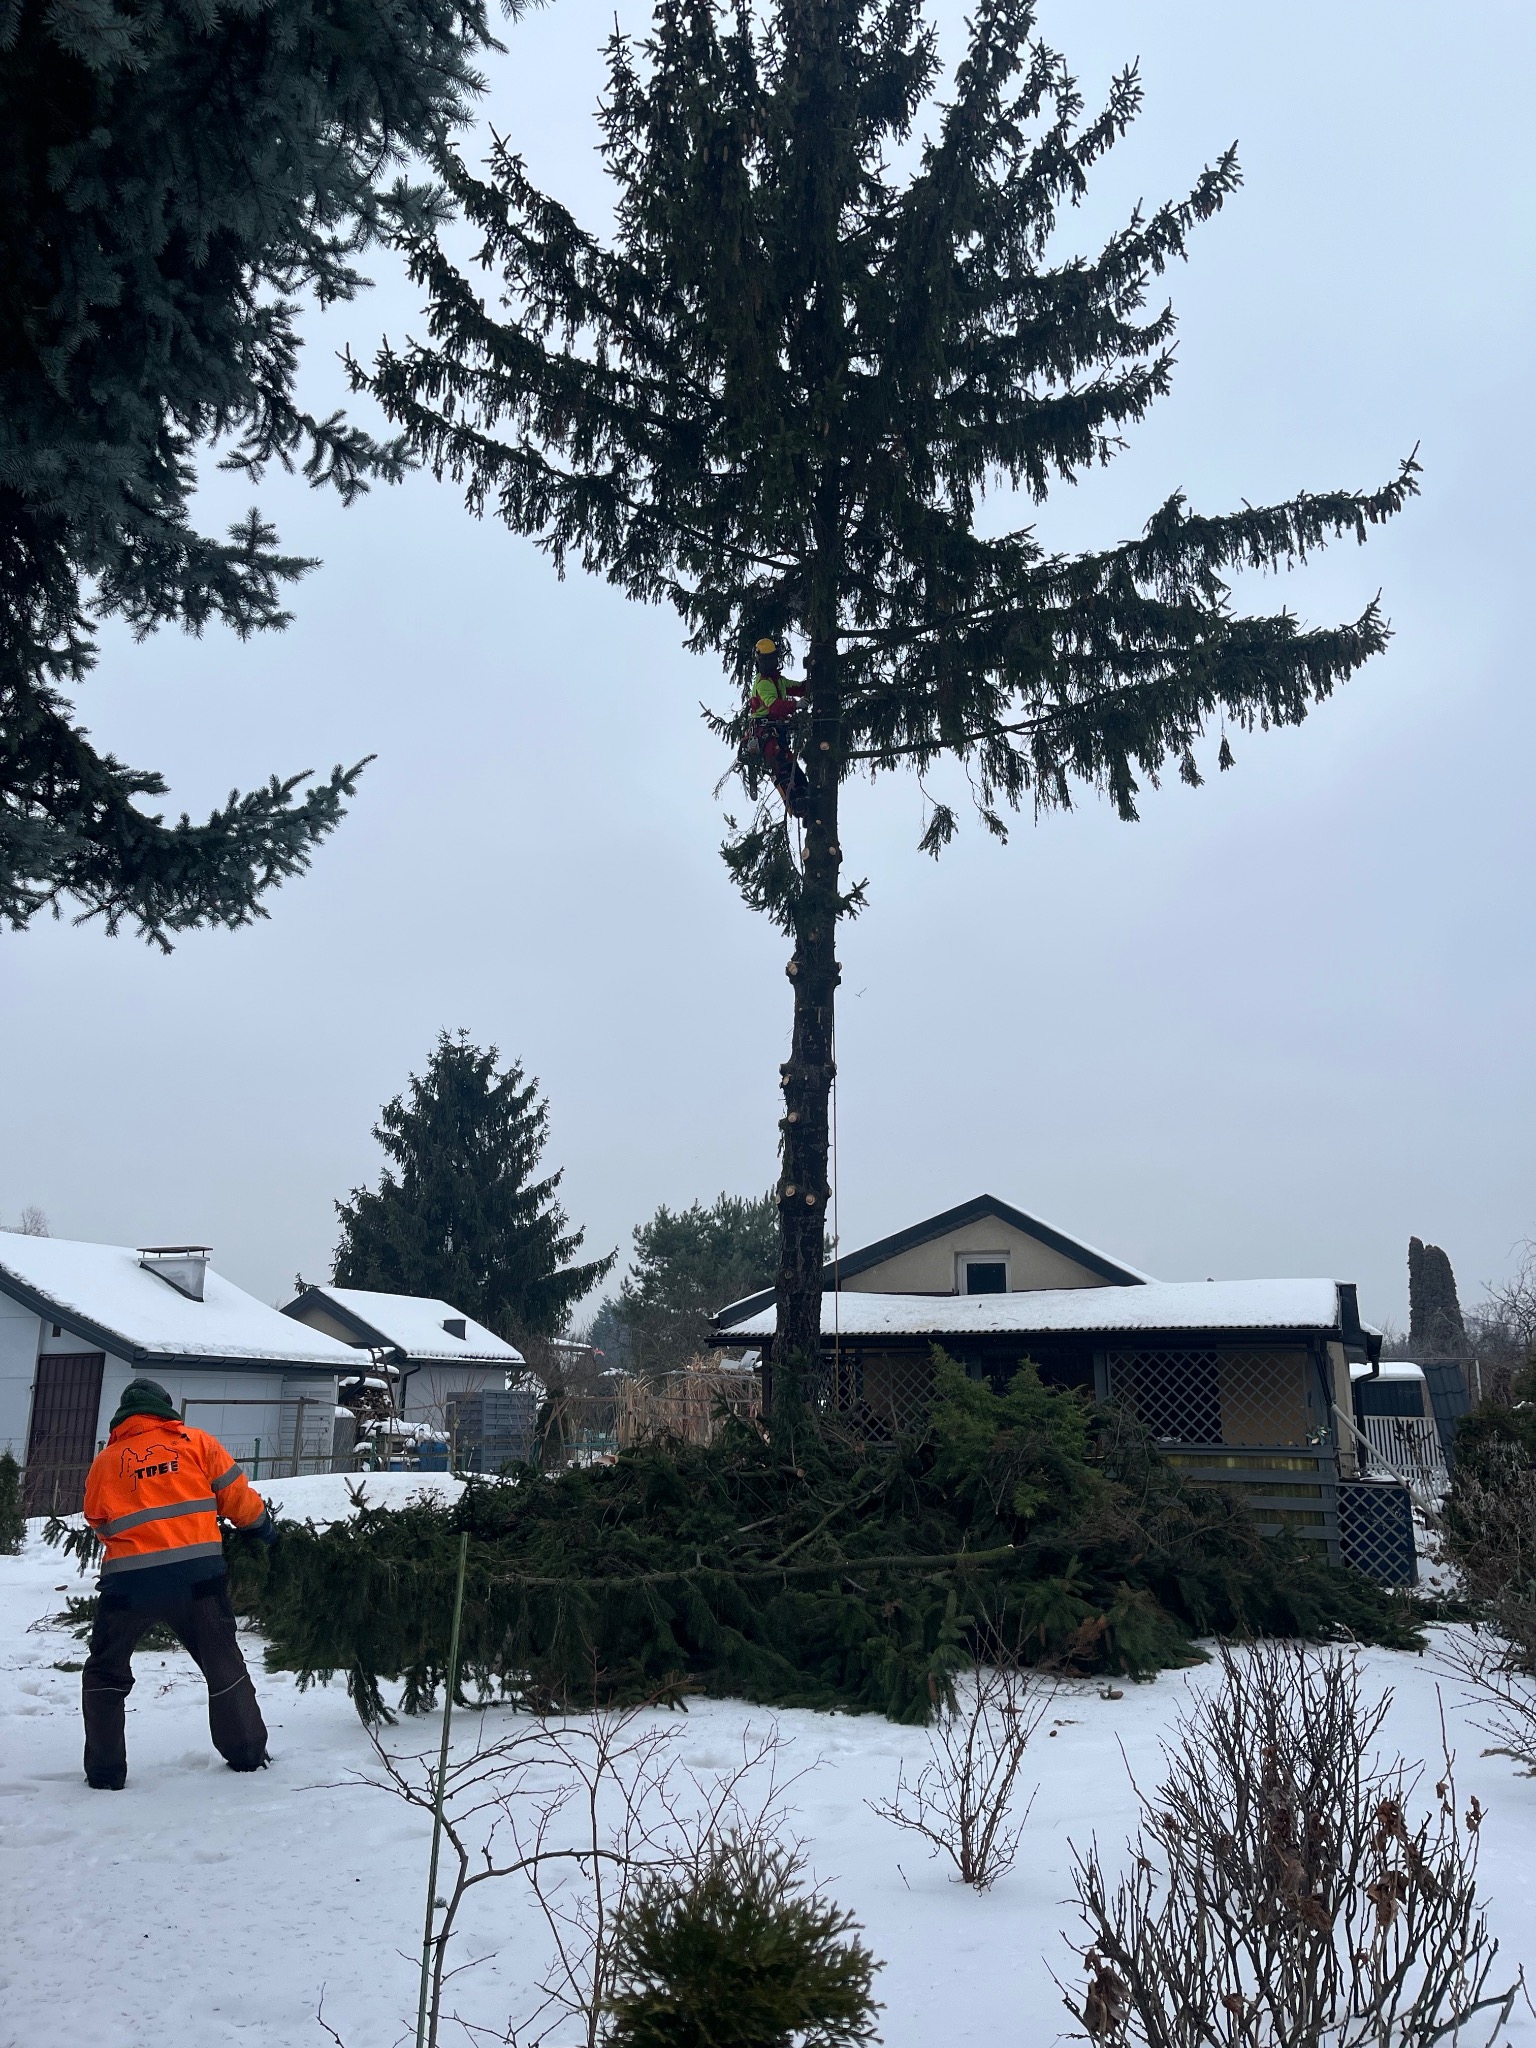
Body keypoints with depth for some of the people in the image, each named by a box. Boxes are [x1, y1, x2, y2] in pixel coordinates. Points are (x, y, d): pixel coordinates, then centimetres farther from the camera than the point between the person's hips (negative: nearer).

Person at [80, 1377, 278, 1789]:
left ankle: (105, 1771, 15)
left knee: (106, 1674, 20)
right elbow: (237, 1497, 6)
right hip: (197, 1573, 0)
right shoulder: (196, 1442, 7)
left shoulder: (105, 1461, 11)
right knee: (223, 1665, 16)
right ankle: (247, 1753, 22)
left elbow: (100, 1523, 17)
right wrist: (264, 1530, 22)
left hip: (129, 1580, 0)